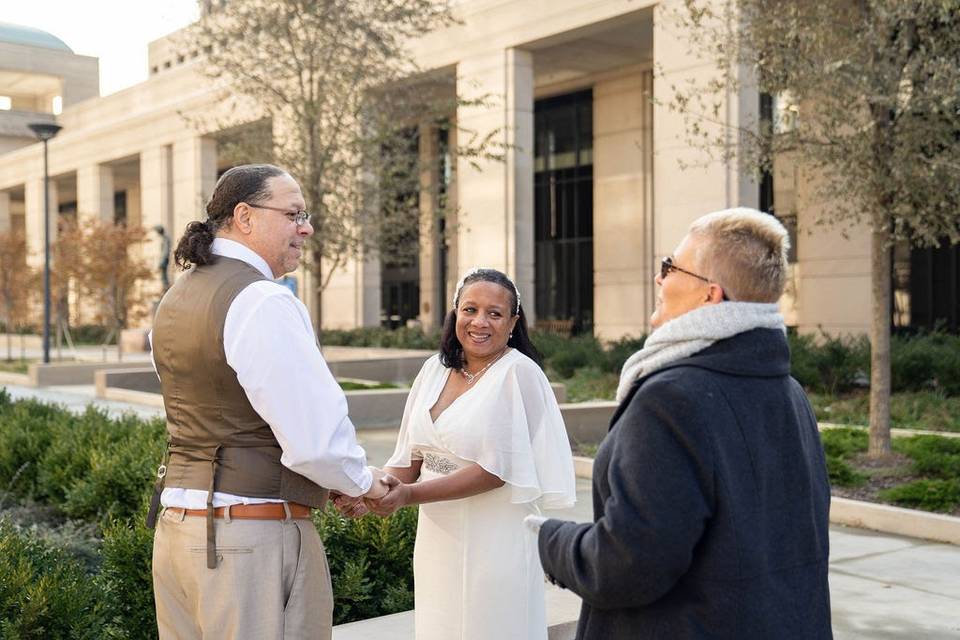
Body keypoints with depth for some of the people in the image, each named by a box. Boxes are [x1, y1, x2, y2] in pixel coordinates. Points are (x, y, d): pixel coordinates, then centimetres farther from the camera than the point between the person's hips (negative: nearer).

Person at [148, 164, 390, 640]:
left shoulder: (175, 300, 12)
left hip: (176, 525, 9)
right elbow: (317, 437, -22)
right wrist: (365, 483, -1)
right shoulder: (265, 303, -17)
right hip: (256, 535, -9)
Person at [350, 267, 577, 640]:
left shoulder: (519, 373, -12)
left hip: (493, 539, -5)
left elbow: (496, 469, -17)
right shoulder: (435, 369, 6)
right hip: (437, 539, 5)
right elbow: (411, 456, 6)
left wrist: (410, 494, -22)